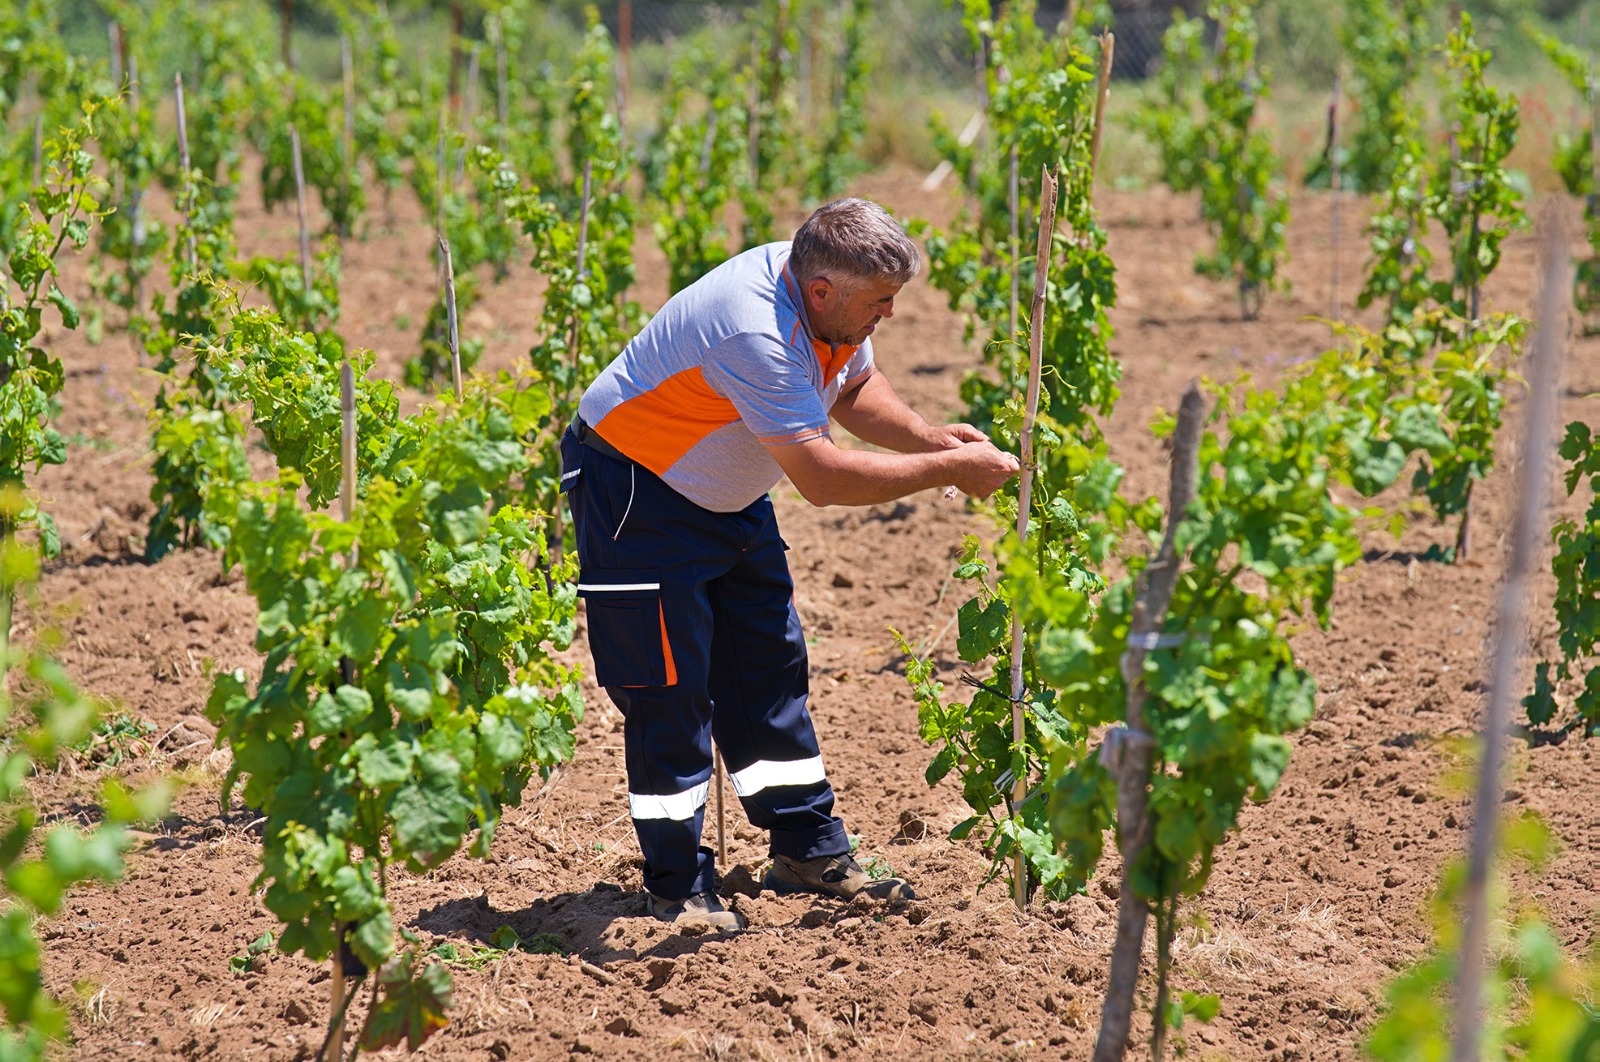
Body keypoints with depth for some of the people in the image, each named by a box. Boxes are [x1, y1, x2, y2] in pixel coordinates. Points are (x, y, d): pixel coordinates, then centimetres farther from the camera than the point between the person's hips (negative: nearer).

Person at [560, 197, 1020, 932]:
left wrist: (926, 436, -6)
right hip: (634, 492, -9)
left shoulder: (830, 306, -8)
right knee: (670, 686, -8)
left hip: (727, 498, 9)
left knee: (770, 665, 10)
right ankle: (678, 885, 1)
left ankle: (809, 852, 18)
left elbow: (855, 390, 12)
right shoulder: (756, 335, -36)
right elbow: (822, 476, -37)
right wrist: (946, 470, -30)